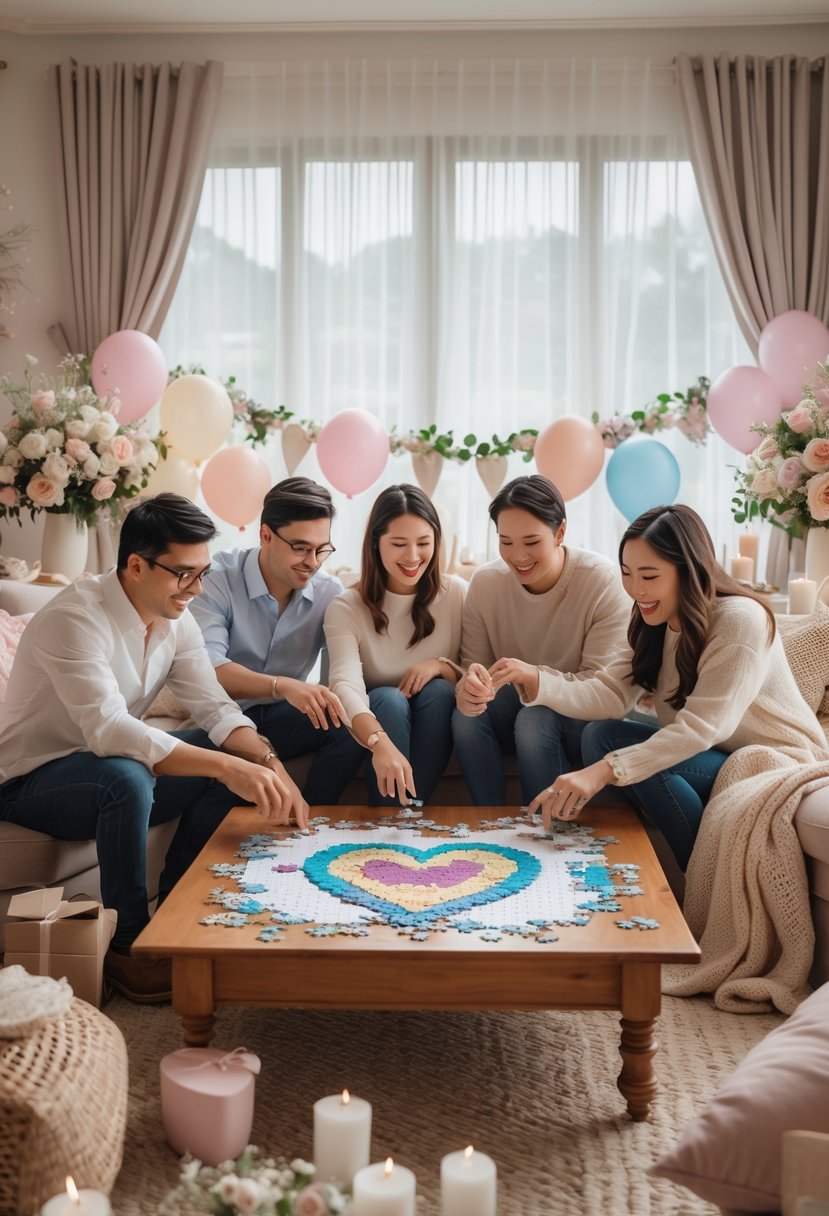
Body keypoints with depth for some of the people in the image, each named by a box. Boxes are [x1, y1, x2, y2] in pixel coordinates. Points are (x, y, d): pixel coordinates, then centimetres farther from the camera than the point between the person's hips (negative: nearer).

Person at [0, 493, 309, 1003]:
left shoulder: (176, 619, -2)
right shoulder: (76, 618, -28)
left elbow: (215, 708, -7)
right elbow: (107, 731, -40)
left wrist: (268, 763, -27)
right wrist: (226, 766, -47)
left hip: (109, 761, 8)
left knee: (236, 758, -8)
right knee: (126, 779, -38)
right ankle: (127, 943, -18)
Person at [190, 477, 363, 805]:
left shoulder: (330, 592, -3)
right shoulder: (218, 578, -14)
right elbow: (208, 668, -29)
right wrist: (282, 686, -46)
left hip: (282, 717, 4)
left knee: (349, 723, -24)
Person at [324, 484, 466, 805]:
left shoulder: (456, 594, -6)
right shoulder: (346, 608, -13)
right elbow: (345, 684, -31)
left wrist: (442, 666, -26)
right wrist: (381, 743, -51)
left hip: (435, 724, 2)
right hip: (374, 719, -1)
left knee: (438, 690, -28)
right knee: (389, 699, -31)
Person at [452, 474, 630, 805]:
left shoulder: (602, 579, -18)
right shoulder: (485, 582, -8)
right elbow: (472, 664, -5)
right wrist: (468, 686, -32)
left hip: (584, 718, -3)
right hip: (516, 709, 3)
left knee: (535, 719, -32)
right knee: (466, 715, -26)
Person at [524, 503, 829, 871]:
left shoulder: (740, 621, -22)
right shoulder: (654, 626, 2)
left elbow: (701, 727, -31)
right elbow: (612, 695, -10)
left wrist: (602, 771, -41)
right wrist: (537, 681, -28)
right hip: (713, 757, 7)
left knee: (648, 768, -28)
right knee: (600, 735, -12)